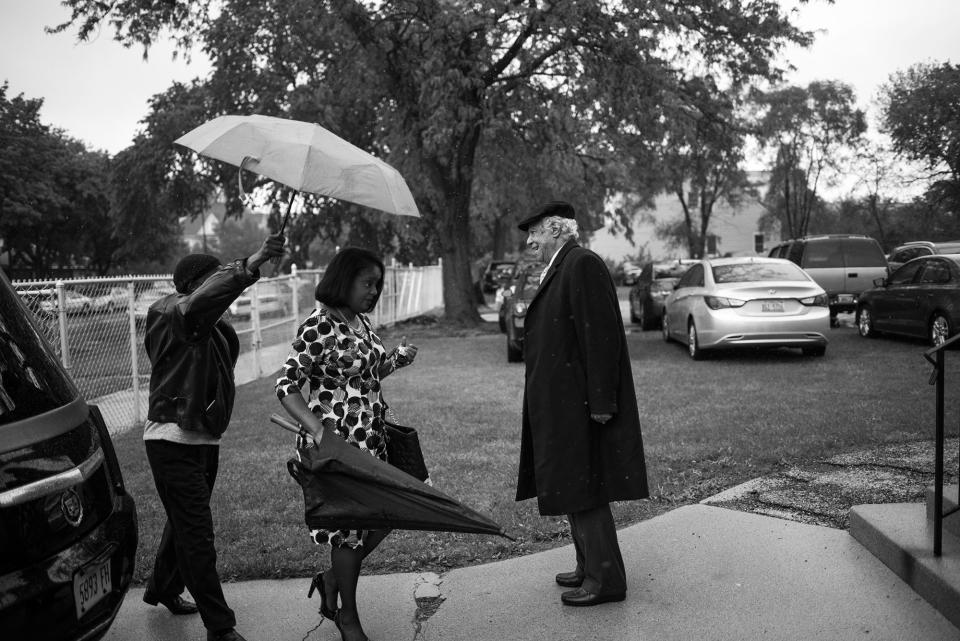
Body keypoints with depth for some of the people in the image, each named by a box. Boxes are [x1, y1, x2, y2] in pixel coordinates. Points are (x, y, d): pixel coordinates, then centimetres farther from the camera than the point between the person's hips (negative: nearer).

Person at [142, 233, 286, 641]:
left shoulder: (213, 327, 12)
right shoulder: (171, 315, -15)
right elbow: (201, 300, -37)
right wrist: (249, 266, -47)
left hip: (204, 438, 9)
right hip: (173, 439, -9)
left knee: (186, 522, 23)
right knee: (197, 533, -6)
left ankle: (162, 588, 45)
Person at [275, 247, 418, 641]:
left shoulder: (361, 321, 8)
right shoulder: (317, 327, -16)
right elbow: (286, 387, -18)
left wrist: (396, 360, 3)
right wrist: (317, 429, -32)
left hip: (371, 439, 8)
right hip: (336, 441, -8)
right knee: (348, 523, 4)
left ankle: (332, 580, 36)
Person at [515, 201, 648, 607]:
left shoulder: (583, 265, -15)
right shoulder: (560, 269, 16)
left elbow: (601, 337, -21)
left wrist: (600, 403, -23)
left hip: (579, 406, -10)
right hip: (561, 406, 10)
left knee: (584, 491, -2)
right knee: (573, 489, 16)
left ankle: (606, 579, 10)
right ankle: (589, 566, 29)